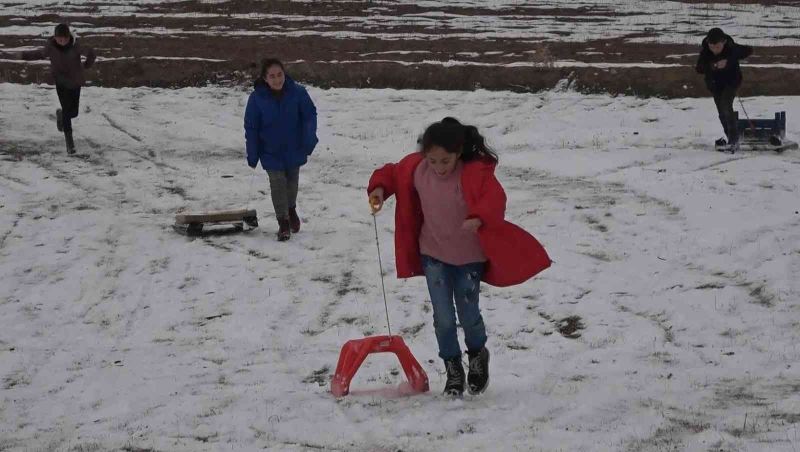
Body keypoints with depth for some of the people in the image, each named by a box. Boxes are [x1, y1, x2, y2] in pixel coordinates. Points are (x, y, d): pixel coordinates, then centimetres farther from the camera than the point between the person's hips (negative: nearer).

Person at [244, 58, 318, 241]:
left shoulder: (297, 92, -16)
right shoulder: (256, 98, -16)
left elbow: (310, 115, -5)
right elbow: (251, 128, -9)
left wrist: (309, 140, -16)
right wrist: (252, 155, -8)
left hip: (294, 149, 2)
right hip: (271, 152, -2)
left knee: (292, 181, 20)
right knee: (277, 184, -6)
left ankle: (291, 209, 47)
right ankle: (283, 223, 6)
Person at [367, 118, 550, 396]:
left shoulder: (476, 172, -23)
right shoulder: (416, 168, -10)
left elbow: (495, 199, -35)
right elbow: (394, 173, 9)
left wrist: (479, 217, -54)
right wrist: (379, 188, -10)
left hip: (469, 257, -3)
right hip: (434, 255, 3)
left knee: (468, 314, 3)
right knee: (443, 318, 0)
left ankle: (478, 356, 35)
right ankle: (453, 370, 20)